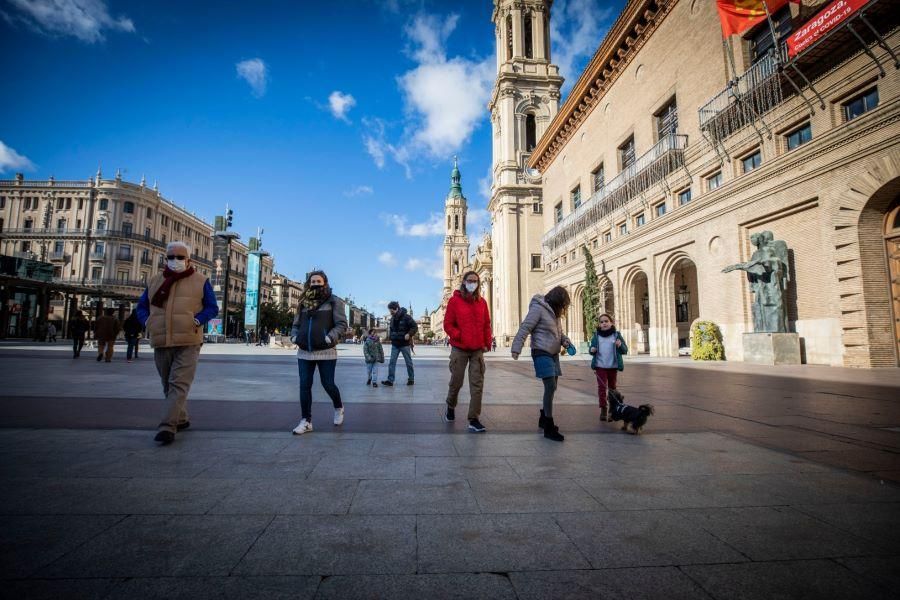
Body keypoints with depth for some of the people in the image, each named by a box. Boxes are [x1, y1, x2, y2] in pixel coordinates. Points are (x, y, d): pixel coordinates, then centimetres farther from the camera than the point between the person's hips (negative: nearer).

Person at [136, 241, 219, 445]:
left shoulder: (200, 281, 2)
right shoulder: (155, 281, 14)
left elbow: (212, 308, 1)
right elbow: (142, 306, 22)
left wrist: (197, 321, -15)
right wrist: (147, 322, 2)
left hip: (187, 343, -5)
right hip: (161, 343, 5)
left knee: (179, 385, -12)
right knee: (169, 386, 15)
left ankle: (168, 426, -14)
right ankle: (181, 419, 31)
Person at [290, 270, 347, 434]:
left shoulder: (333, 301, -2)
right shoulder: (304, 302, 12)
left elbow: (342, 324, -8)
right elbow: (296, 324, 20)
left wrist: (330, 337, -22)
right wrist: (294, 336, 0)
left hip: (326, 352, -4)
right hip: (304, 352, 5)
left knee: (327, 384, 3)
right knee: (304, 385, 3)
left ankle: (339, 408, 33)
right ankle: (306, 421, 13)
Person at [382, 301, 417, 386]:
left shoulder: (406, 317, -13)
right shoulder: (392, 318, 8)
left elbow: (415, 327, -12)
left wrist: (409, 334, -24)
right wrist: (391, 337, 9)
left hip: (404, 344, -6)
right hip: (394, 344, 6)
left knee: (408, 362, 6)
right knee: (392, 362, -2)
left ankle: (411, 379, 19)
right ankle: (390, 380, -2)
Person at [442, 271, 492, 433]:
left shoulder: (482, 302, 7)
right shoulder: (454, 301, -2)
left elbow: (486, 325, 10)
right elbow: (447, 324, -4)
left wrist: (487, 343, 4)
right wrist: (459, 336, -14)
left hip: (478, 349, 3)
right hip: (459, 349, -2)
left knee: (477, 385, -1)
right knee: (456, 381, 9)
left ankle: (473, 420, 5)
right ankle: (451, 407, 37)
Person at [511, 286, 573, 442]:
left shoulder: (554, 312, 12)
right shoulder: (538, 308, -15)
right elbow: (525, 328, -20)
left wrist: (565, 340, 1)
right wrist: (516, 348, -28)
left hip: (553, 354, 9)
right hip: (542, 353, -9)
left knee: (551, 387, 14)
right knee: (550, 387, -13)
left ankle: (543, 419, 31)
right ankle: (549, 428, -5)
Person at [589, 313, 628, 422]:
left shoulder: (616, 335, 2)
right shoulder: (596, 336, 5)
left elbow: (625, 351, 4)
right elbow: (592, 348, 15)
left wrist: (620, 345, -18)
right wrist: (592, 350, -9)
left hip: (613, 366, 0)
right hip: (600, 366, 0)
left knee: (612, 387, 9)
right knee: (601, 387, -6)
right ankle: (603, 409, 2)